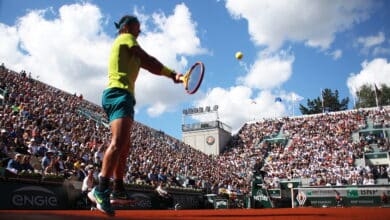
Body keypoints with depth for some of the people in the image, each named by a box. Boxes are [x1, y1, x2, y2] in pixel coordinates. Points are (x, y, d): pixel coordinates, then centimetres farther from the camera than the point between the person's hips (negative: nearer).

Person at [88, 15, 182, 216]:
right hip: (119, 94, -11)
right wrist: (172, 74, -1)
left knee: (124, 146, 12)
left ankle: (118, 190, 17)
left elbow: (145, 64, 22)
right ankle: (101, 190, -29)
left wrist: (171, 75, 11)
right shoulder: (126, 38, 4)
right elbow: (149, 60, -4)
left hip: (120, 95, 11)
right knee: (119, 142, -25)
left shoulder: (125, 46, 31)